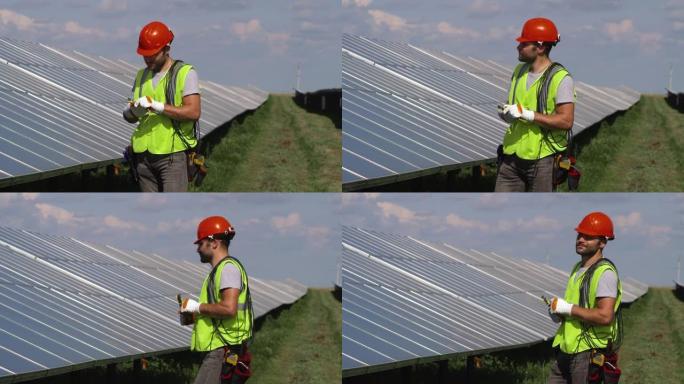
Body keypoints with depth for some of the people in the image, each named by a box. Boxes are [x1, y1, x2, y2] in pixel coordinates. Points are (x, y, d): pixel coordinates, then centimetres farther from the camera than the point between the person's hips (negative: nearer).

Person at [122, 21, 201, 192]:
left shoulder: (185, 73, -3)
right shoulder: (142, 76, 16)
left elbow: (194, 112, -14)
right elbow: (129, 116, 17)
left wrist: (157, 106, -20)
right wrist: (134, 111, -8)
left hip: (173, 154, -6)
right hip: (144, 154, 6)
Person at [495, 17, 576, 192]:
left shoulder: (560, 79, -12)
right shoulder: (520, 71, 12)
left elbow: (566, 121, -19)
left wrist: (525, 114, -22)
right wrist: (506, 113, -2)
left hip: (542, 159, -7)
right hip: (512, 155, 7)